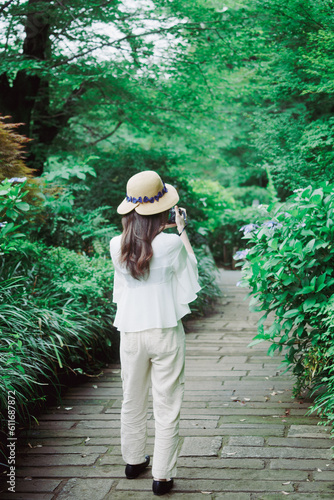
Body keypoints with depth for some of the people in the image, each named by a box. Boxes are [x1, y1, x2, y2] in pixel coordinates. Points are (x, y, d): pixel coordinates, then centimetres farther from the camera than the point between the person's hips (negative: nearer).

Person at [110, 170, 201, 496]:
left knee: (132, 400, 20)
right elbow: (190, 270, 2)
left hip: (130, 332, 3)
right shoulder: (171, 244, -16)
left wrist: (156, 231, 18)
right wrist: (182, 230, 6)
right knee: (167, 405, 7)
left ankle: (133, 461, 36)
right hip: (165, 332, -3)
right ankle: (162, 476, 11)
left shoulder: (117, 246, -7)